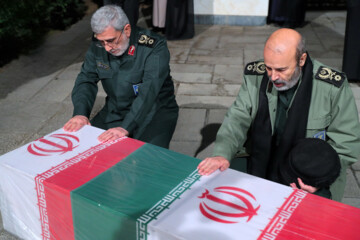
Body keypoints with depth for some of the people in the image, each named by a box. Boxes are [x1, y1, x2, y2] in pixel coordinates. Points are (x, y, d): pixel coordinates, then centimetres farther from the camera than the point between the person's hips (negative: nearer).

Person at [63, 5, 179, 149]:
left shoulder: (154, 47, -21)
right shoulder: (98, 47, -3)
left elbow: (148, 92, -30)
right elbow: (86, 80, -3)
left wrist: (126, 127, -41)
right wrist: (80, 113, -23)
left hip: (156, 111, -4)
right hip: (114, 111, 5)